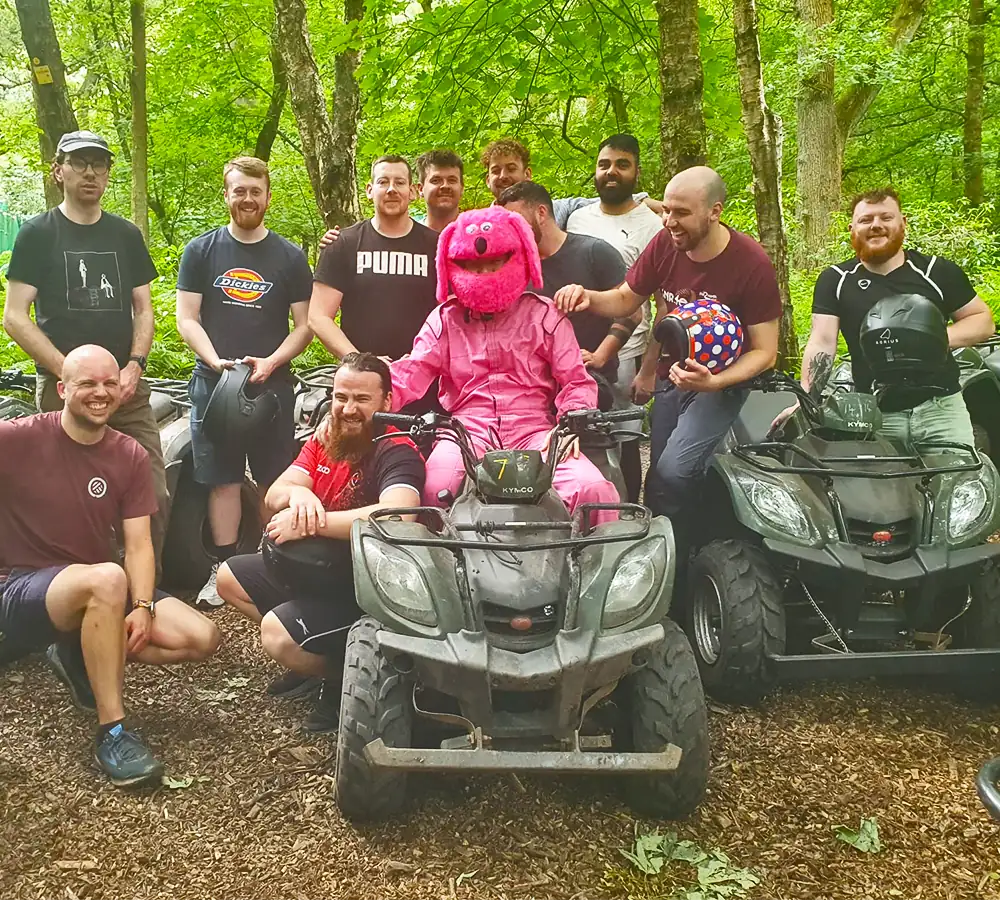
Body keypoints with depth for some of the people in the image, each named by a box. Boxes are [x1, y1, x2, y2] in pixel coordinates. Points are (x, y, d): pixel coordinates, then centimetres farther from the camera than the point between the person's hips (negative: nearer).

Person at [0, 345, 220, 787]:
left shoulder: (131, 457, 4)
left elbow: (138, 544, -1)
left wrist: (143, 608, -17)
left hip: (98, 592, 6)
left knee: (202, 638, -12)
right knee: (107, 579, -39)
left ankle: (81, 655, 8)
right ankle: (112, 732, -29)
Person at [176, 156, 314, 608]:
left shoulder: (289, 257, 6)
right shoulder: (201, 250, 6)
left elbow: (304, 324, 5)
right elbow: (186, 318, 2)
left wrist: (270, 362, -12)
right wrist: (216, 361, -14)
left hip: (272, 382, 0)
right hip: (213, 383, 0)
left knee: (276, 481, 1)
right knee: (222, 479, 3)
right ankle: (224, 566, 11)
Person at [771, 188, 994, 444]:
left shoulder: (938, 271, 5)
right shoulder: (834, 280, 4)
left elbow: (983, 320, 10)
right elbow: (822, 341, -4)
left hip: (940, 408, 1)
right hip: (875, 417, 0)